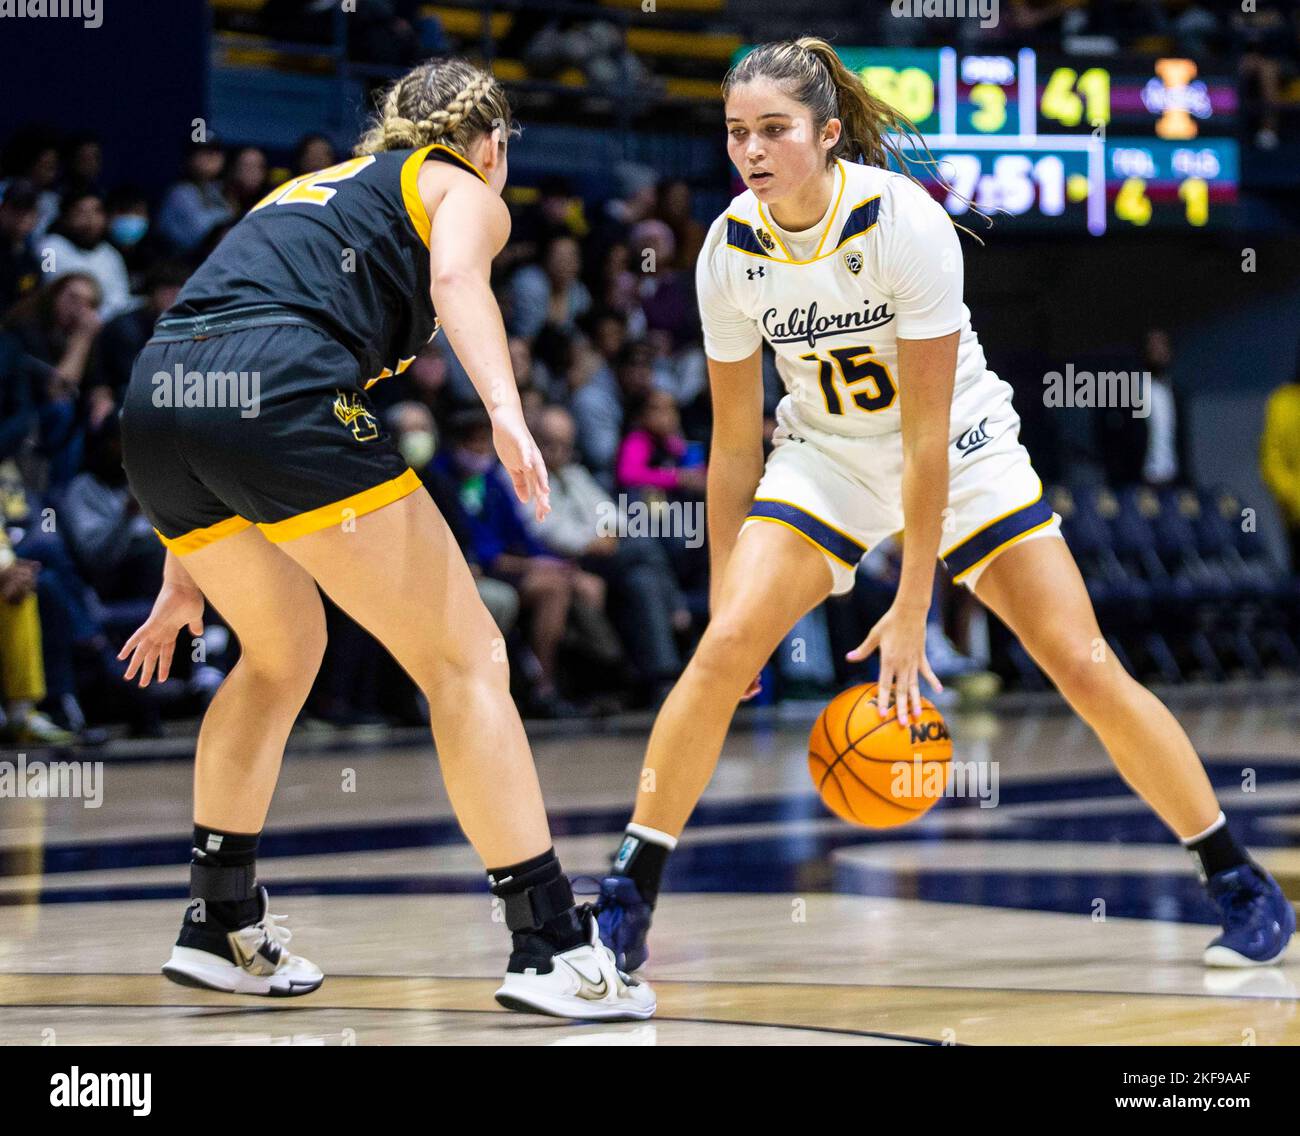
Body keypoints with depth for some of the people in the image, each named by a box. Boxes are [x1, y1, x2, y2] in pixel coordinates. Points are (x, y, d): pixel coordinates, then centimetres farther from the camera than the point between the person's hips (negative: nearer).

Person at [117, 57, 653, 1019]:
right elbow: (455, 279, -7)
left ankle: (219, 927, 32)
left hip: (155, 399, 7)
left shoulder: (310, 191, 37)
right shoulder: (465, 191, 18)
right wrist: (505, 411, -24)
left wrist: (189, 573, 39)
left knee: (283, 651, 30)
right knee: (466, 660, 1)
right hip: (282, 391, -7)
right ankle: (552, 947, -4)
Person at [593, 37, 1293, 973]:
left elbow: (927, 433, -25)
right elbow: (735, 440, -2)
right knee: (725, 647, -19)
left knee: (1087, 668, -11)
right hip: (824, 458, 3)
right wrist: (725, 585, -1)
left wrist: (912, 607, -25)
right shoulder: (730, 250, -14)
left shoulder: (904, 222, -27)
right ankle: (626, 904, -8)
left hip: (961, 454, -3)